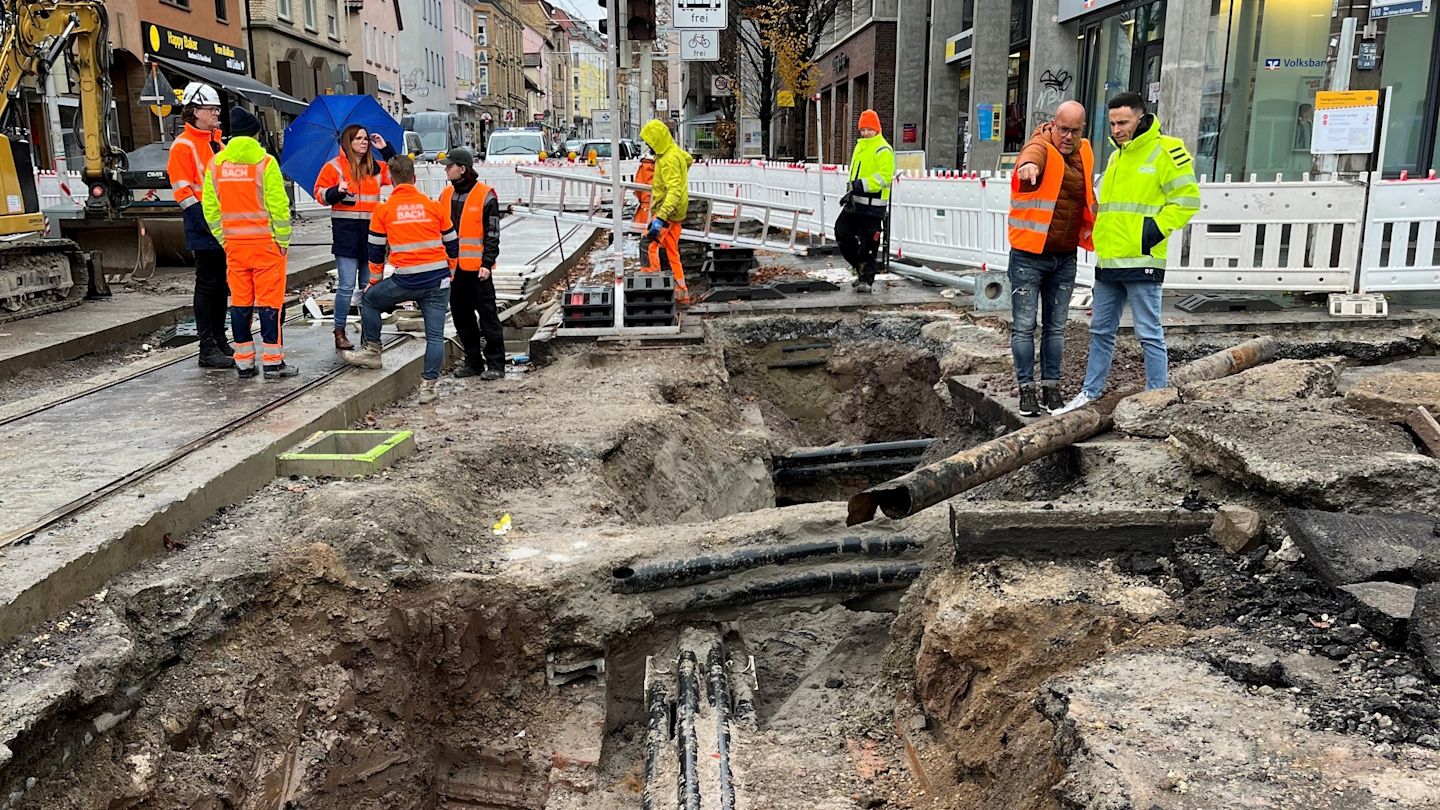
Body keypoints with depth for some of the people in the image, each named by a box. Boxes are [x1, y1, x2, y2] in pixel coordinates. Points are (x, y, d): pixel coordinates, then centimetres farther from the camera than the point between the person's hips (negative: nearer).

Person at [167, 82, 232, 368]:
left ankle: (220, 341, 23)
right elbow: (183, 190, -14)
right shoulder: (183, 145, -8)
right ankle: (208, 348, -1)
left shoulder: (217, 143, 18)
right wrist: (206, 223, -21)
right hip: (205, 229, -8)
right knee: (207, 285, -5)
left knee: (222, 285, 13)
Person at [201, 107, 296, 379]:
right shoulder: (265, 162, -8)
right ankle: (273, 362, 1)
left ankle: (244, 362, 14)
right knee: (270, 301, 0)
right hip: (266, 242, -4)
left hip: (233, 243, 5)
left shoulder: (216, 163, 6)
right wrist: (283, 239, -1)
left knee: (239, 302, 9)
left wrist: (222, 237, 17)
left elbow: (210, 206, 9)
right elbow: (278, 204, -10)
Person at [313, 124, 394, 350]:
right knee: (347, 285, -7)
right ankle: (339, 333, 4)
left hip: (371, 230, 4)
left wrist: (386, 149, 8)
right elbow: (320, 193, 2)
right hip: (346, 231, -4)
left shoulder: (376, 167, 14)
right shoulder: (334, 166, 3)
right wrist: (336, 191, -18)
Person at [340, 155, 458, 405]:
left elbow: (376, 251, 7)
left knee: (369, 300, 24)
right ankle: (428, 386, 4)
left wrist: (375, 281, 20)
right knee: (435, 334, 5)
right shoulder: (434, 206, 5)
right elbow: (452, 244, 11)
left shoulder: (383, 210, 2)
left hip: (405, 281, -2)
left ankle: (372, 351, 28)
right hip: (438, 280, 2)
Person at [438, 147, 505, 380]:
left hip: (477, 267, -7)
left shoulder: (485, 195, -7)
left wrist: (487, 263, -13)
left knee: (487, 313, -3)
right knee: (461, 315, 10)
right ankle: (473, 361, 20)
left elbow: (492, 233, -7)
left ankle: (495, 363, 4)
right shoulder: (446, 194, 12)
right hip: (451, 266, 7)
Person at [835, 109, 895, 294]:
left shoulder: (883, 150, -10)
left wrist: (862, 185, -28)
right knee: (842, 232, 9)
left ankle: (866, 278, 5)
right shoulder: (860, 146, 18)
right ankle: (861, 267, 23)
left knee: (867, 243, -6)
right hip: (855, 202, 9)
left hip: (873, 206, -9)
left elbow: (885, 176, -20)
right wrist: (851, 190, 14)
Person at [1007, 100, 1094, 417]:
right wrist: (1028, 165, -59)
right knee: (1024, 327, 0)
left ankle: (1051, 387, 21)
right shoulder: (1041, 147, -10)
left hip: (1065, 259, 6)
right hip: (1028, 257, -5)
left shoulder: (1084, 154, 10)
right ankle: (1026, 388, 9)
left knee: (1056, 327, 12)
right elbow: (1033, 154, -36)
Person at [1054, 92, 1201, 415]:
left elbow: (1187, 198, -10)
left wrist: (1156, 229, -16)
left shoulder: (1164, 150, -7)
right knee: (1101, 330, 15)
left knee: (1149, 334, -3)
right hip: (1108, 262, 8)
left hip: (1141, 262, -8)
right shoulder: (1116, 156, 19)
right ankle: (1091, 392, 24)